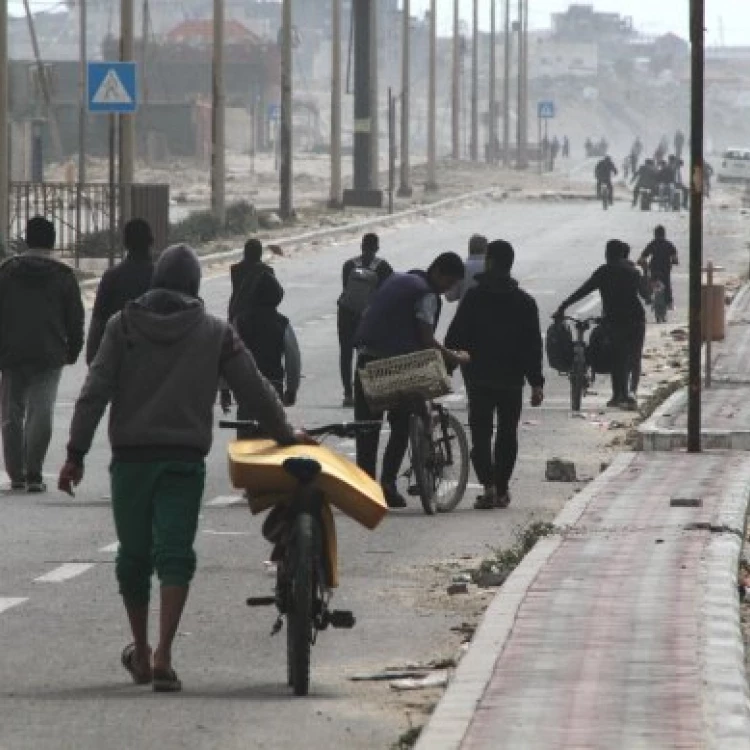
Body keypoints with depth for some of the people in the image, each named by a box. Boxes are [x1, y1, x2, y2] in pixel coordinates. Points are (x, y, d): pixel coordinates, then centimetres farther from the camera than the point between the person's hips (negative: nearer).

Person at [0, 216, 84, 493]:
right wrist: (72, 351, 16)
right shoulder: (63, 275, 2)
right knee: (40, 413, -3)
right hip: (49, 356, -1)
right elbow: (75, 318, 5)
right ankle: (33, 474, -13)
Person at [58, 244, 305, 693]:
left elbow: (95, 392, -2)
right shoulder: (215, 333, 4)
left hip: (131, 455, 1)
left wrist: (77, 452, -1)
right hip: (185, 459, -1)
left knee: (134, 555, 14)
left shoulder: (123, 326, 4)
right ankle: (162, 656, -19)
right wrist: (285, 434, 19)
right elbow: (254, 390, 5)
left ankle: (141, 652, 26)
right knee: (175, 554, -4)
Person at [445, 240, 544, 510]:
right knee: (507, 434, 14)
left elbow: (455, 337, -5)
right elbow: (533, 345, 1)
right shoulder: (524, 302, 2)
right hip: (512, 379, 2)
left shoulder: (474, 297, -5)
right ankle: (502, 490, 15)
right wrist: (536, 383, 3)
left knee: (480, 432, 1)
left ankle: (488, 484, -18)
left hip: (479, 376, -2)